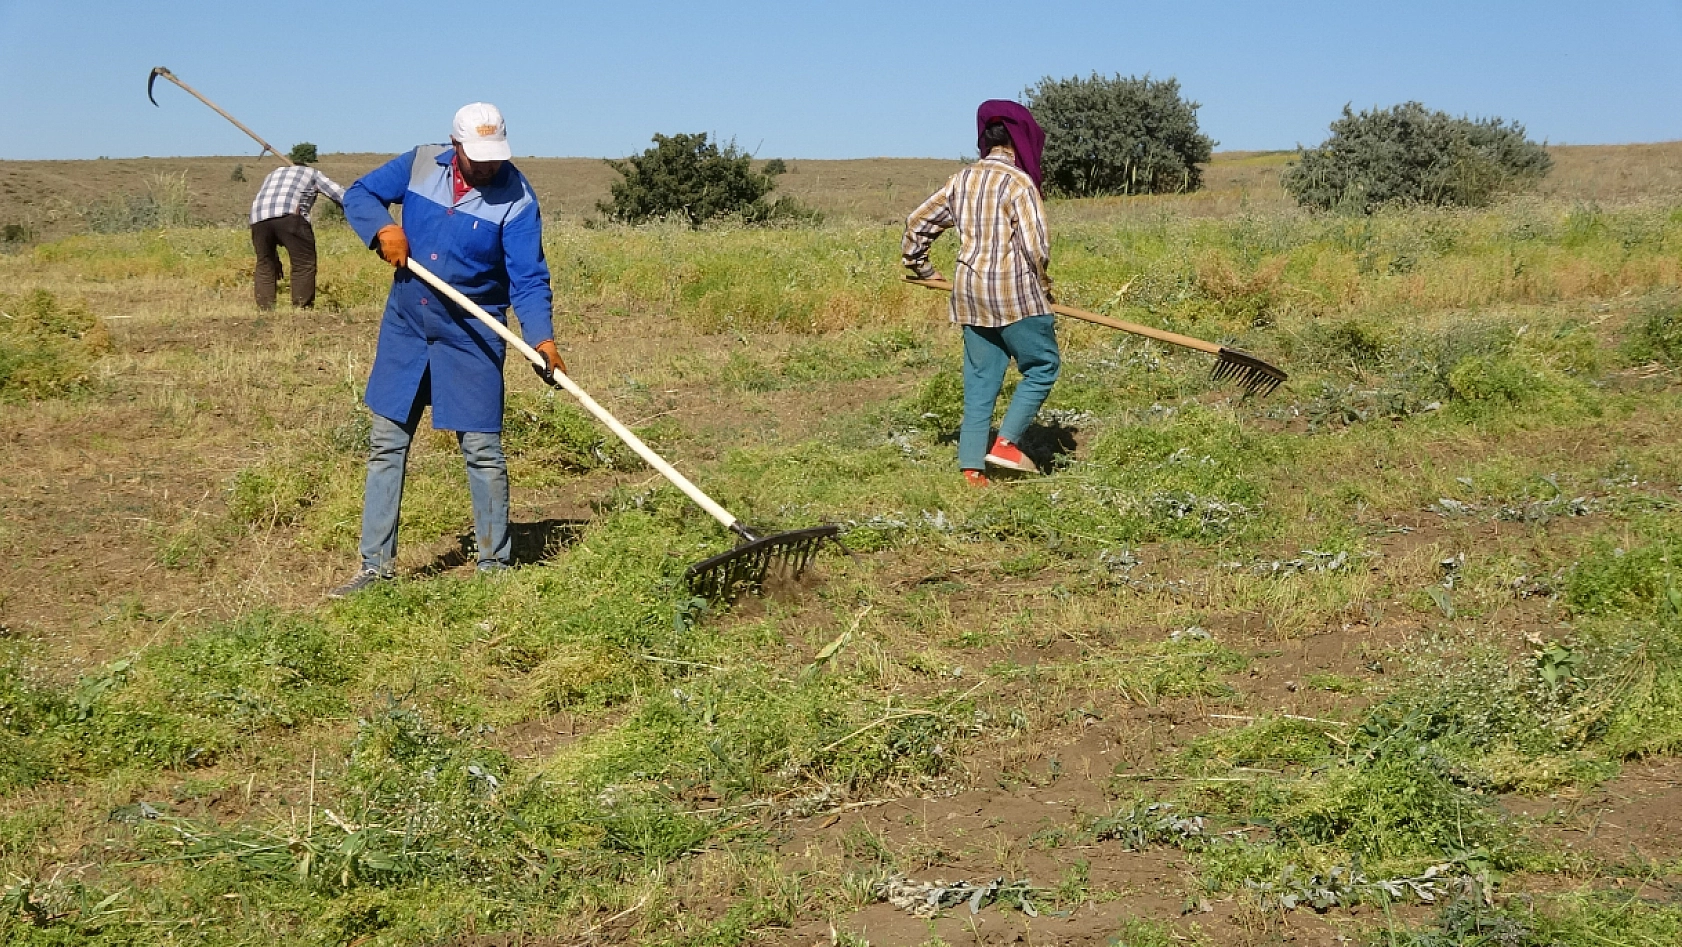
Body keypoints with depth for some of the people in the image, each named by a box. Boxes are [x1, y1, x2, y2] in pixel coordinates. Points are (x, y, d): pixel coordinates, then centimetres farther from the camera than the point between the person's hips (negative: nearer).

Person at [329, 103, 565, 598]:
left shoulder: (517, 199, -13)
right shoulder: (421, 164, -2)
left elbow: (529, 280, -17)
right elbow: (358, 194, 7)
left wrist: (542, 338, -33)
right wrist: (382, 227, -14)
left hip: (471, 337, -4)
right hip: (405, 328, 4)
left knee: (482, 450, -2)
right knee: (386, 444, 7)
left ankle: (494, 564, 12)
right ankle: (376, 563, 16)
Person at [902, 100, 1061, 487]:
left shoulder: (961, 180, 10)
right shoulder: (1018, 183, -10)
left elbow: (917, 223, 16)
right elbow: (1035, 244, -15)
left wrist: (921, 268, 28)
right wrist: (1043, 286, 1)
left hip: (970, 292, 7)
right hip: (1015, 290, -7)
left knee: (980, 379, 10)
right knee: (1042, 366, 8)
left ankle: (972, 466, 8)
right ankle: (1006, 443, -1)